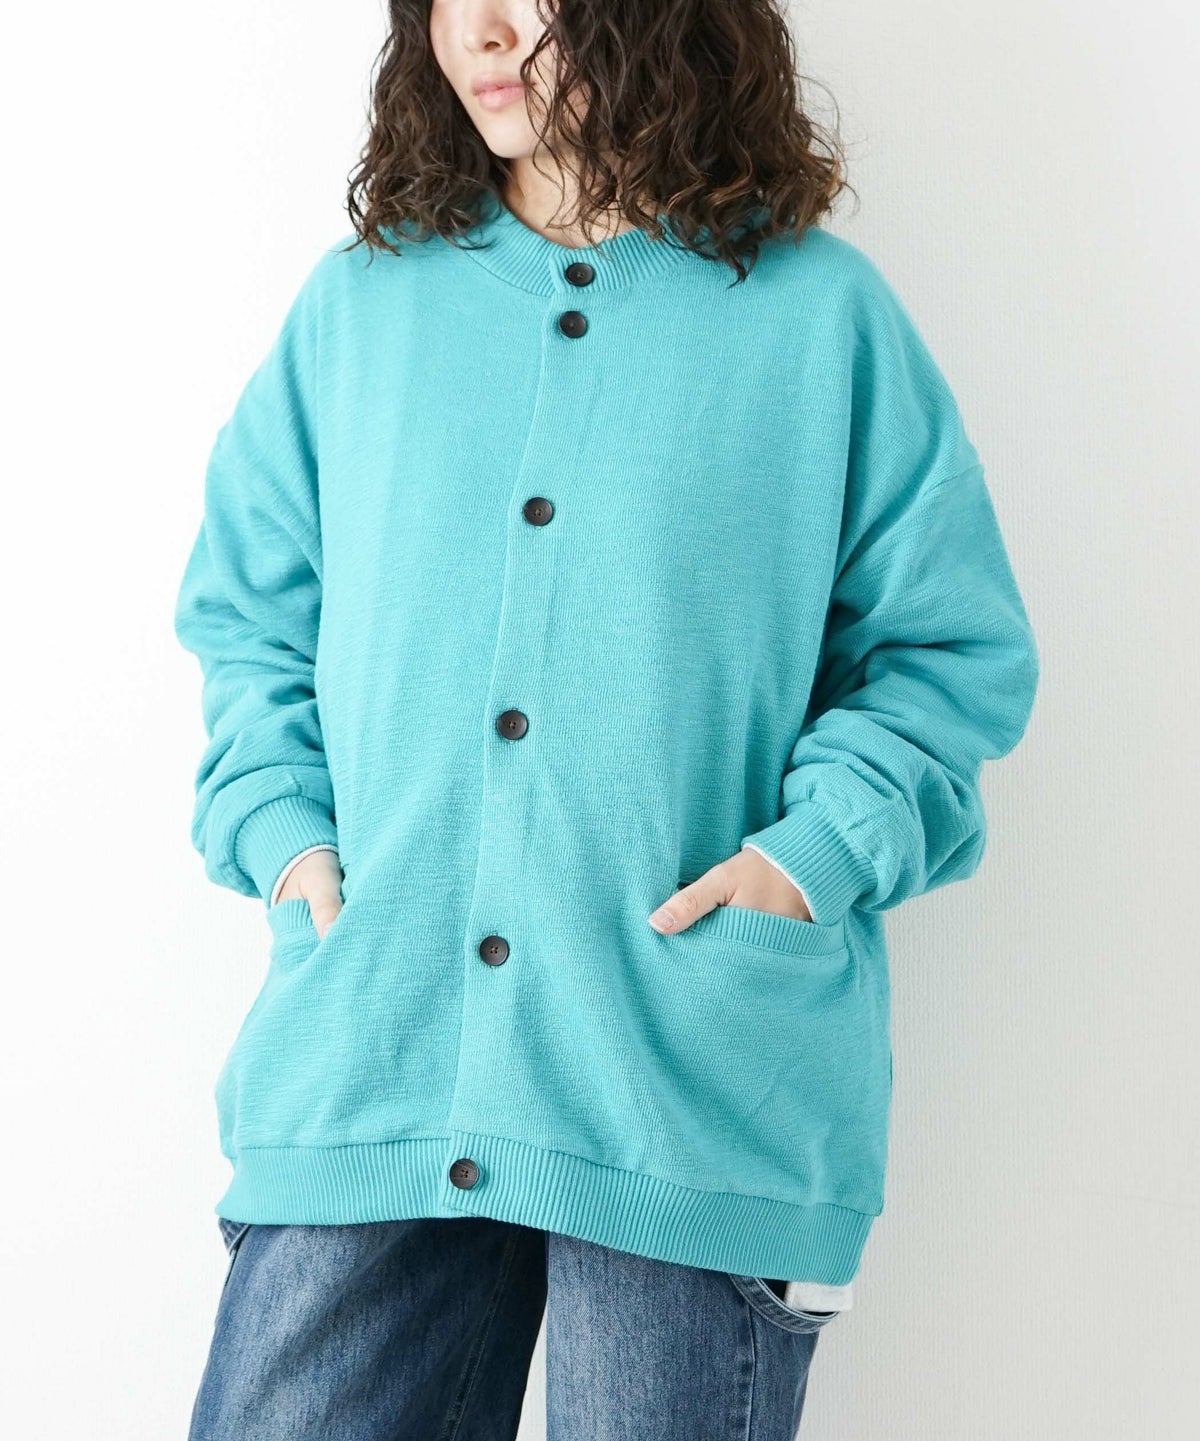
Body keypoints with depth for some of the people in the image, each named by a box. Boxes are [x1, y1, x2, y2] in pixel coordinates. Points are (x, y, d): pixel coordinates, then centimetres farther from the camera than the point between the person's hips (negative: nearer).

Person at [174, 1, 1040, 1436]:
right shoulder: (358, 302, 12)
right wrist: (280, 825, 2)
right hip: (364, 1062, 3)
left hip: (701, 1083, -2)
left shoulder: (820, 313, 4)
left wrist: (819, 849, -9)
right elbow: (246, 613, 18)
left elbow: (949, 647, 6)